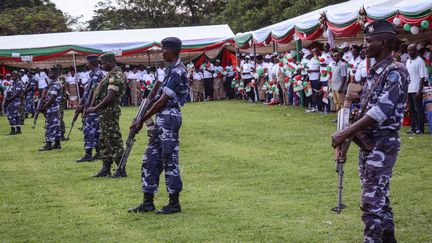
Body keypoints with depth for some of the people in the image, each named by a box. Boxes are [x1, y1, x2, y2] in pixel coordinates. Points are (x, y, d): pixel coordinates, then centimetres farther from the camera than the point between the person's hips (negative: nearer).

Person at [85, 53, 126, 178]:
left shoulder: (116, 76, -16)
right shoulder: (111, 74, 17)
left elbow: (110, 97, -22)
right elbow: (100, 91, 21)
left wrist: (95, 108, -18)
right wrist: (92, 106, 12)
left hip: (110, 111, -11)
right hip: (105, 112, 11)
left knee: (114, 140, -8)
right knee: (104, 141, 13)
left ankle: (122, 170, -5)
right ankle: (106, 169, 18)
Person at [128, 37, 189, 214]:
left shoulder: (176, 72, -15)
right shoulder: (173, 69, 17)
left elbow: (162, 101, -16)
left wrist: (142, 120, -12)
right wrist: (144, 119, 15)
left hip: (169, 118, -10)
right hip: (162, 119, 10)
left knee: (169, 160, -4)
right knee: (150, 159, 10)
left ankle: (174, 203, 4)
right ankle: (148, 202, 14)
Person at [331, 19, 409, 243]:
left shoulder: (395, 72, -15)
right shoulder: (374, 71, 13)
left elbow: (381, 111, -23)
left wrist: (346, 133, -23)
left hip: (383, 143, -9)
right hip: (367, 141, 9)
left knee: (372, 201, -9)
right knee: (379, 196, 16)